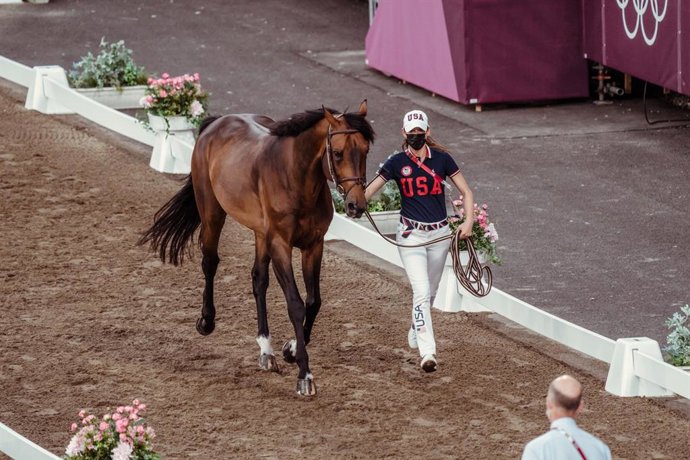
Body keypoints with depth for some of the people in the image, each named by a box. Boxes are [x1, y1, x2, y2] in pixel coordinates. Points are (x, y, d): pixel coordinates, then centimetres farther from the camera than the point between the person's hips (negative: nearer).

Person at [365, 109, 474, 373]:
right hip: (410, 235, -3)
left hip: (439, 234, 3)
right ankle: (427, 353, -20)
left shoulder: (441, 159, -1)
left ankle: (416, 332, 44)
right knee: (421, 292, -16)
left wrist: (468, 222, -9)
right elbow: (369, 190, -8)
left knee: (429, 293, 17)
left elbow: (465, 192, 5)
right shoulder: (397, 163, -4)